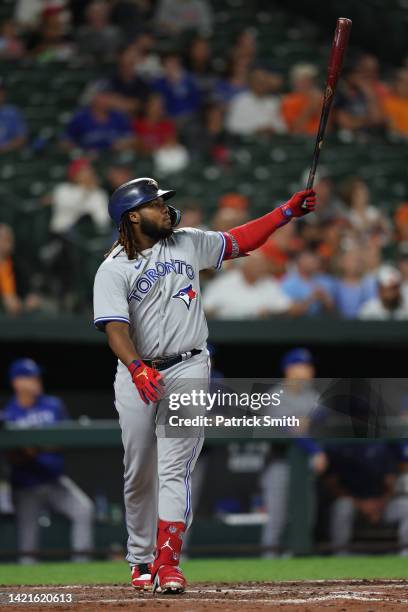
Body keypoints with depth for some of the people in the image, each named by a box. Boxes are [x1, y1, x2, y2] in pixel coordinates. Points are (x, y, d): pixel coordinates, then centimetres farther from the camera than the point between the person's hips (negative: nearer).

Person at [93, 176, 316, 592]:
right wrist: (138, 370, -35)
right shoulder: (113, 270, -6)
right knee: (139, 474, 6)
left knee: (174, 468, -11)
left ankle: (168, 563, -18)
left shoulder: (188, 244, 8)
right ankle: (140, 561, 22)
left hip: (187, 370, 1)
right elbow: (115, 327, -18)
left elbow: (239, 241, 15)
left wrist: (287, 211, 6)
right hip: (136, 375, -1)